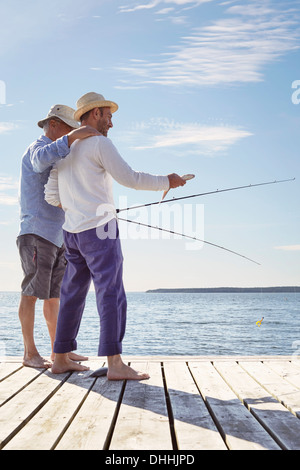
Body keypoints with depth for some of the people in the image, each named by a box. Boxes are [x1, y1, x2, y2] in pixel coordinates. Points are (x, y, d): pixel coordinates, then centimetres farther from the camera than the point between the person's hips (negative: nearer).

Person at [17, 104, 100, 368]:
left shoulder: (57, 157, 25)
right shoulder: (37, 149, -5)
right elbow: (43, 158, -34)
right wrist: (72, 137, -39)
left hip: (56, 237, 10)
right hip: (36, 233, -9)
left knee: (55, 294, 9)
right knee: (32, 292, -6)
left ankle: (58, 350, 14)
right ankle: (30, 353, 0)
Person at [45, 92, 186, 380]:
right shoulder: (99, 143, -6)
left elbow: (51, 196, 15)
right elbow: (130, 178, -11)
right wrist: (167, 182, 1)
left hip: (72, 232, 8)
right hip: (99, 230, -8)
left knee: (72, 294, 12)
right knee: (111, 294, -9)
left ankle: (61, 359, 18)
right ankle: (115, 364, -12)